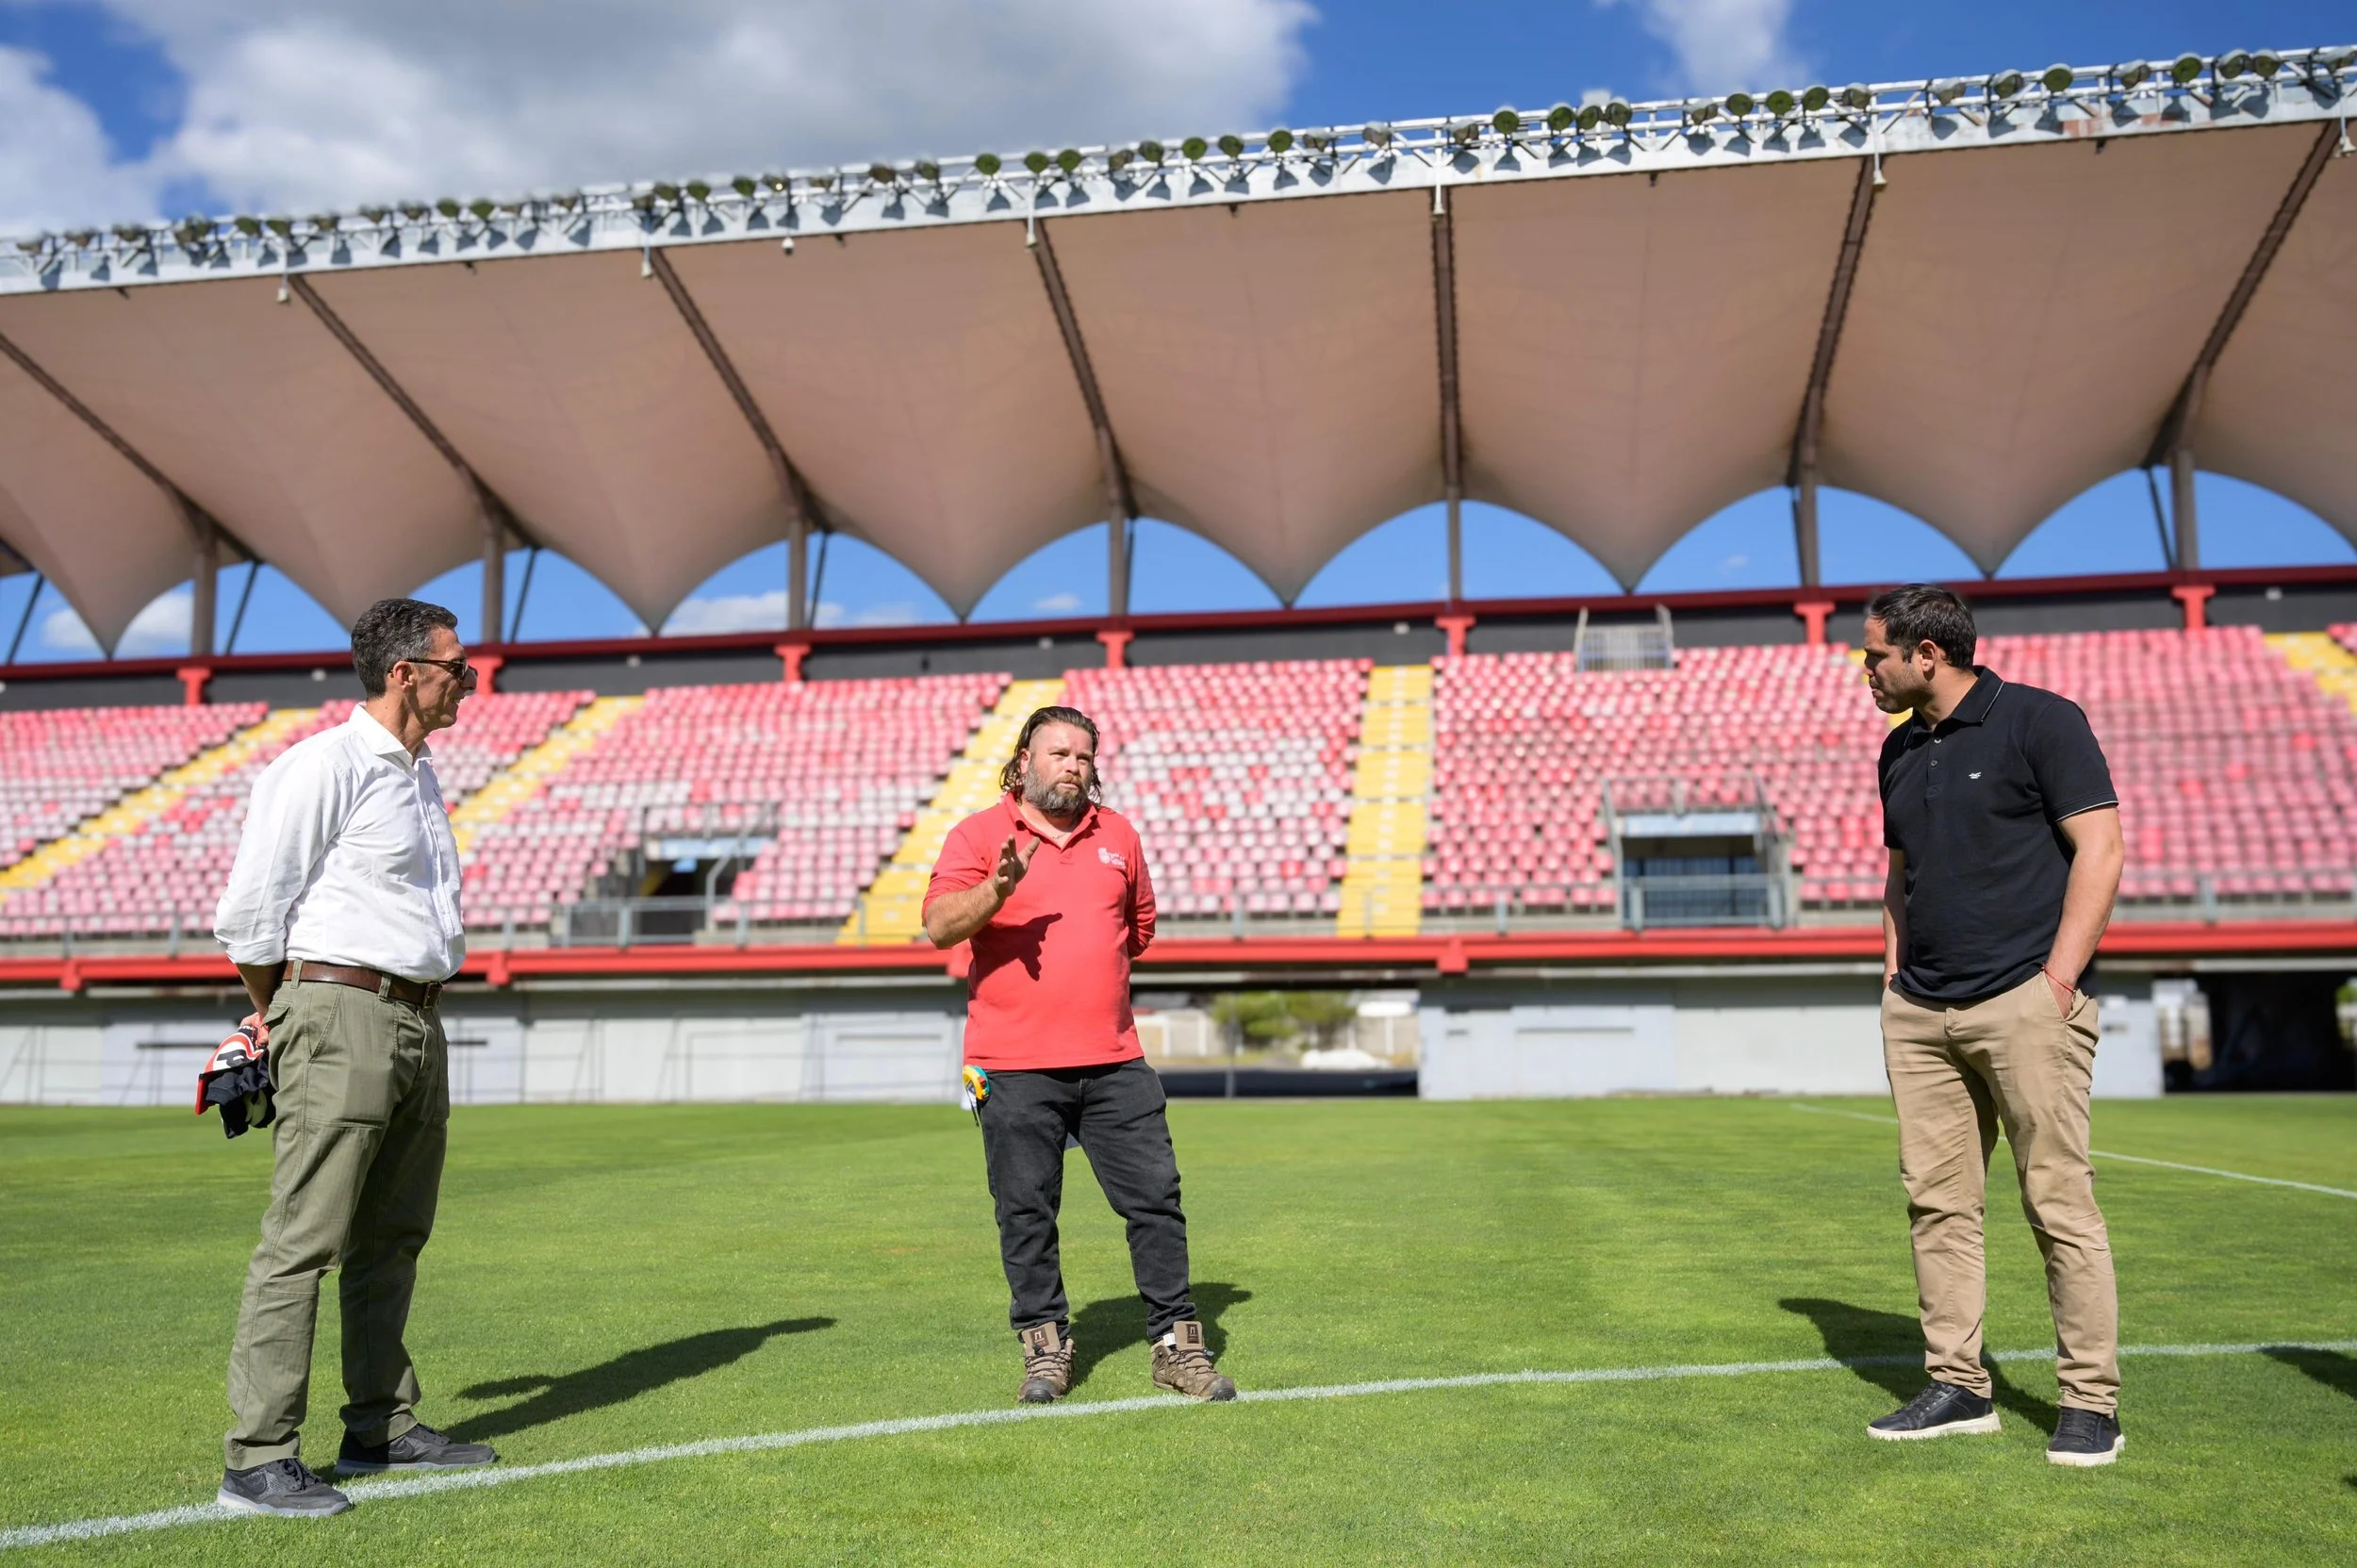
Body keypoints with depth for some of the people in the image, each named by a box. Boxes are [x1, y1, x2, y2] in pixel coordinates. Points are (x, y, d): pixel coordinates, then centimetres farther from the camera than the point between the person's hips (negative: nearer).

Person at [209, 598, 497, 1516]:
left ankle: (381, 1428, 24)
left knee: (394, 1239, 14)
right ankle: (258, 1461, 0)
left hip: (418, 1025, 9)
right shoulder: (323, 766, -10)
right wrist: (278, 1017, 4)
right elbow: (249, 912, -10)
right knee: (304, 1242, -7)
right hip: (342, 1016, -9)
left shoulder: (418, 775, 17)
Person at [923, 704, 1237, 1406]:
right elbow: (939, 925, -15)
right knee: (1026, 1211, 3)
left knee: (1156, 1196, 2)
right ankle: (1045, 1348, 18)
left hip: (1114, 1061, 3)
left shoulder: (1118, 834, 13)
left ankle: (1176, 1343, 13)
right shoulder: (979, 833, 0)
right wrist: (997, 889, -30)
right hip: (1015, 1065, -3)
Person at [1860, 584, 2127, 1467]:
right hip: (1920, 1011, 7)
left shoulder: (2040, 721, -3)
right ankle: (1957, 1387, 16)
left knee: (2059, 1202, -3)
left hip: (2023, 1001, -7)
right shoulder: (1900, 750, 17)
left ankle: (2091, 1402, 8)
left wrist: (2059, 977, -14)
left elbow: (2100, 848, -8)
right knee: (1935, 1202, 7)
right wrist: (1894, 966, 13)